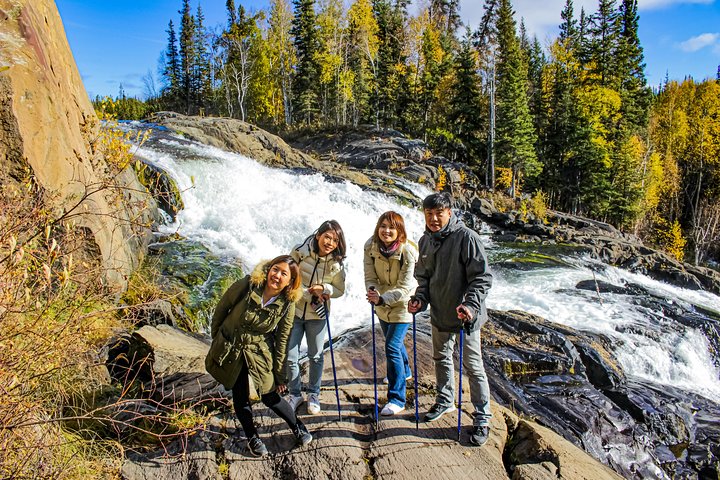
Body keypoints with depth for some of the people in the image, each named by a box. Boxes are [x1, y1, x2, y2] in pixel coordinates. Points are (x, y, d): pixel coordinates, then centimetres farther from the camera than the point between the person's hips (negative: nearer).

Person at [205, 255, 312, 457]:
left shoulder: (287, 305, -15)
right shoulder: (246, 286, -21)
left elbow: (282, 341, -6)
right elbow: (221, 309, -5)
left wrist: (280, 376, -1)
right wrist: (215, 337, 5)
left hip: (259, 353, 0)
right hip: (230, 351, 0)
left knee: (270, 396, 4)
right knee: (241, 398, 11)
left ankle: (297, 427, 31)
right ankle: (252, 437, 37)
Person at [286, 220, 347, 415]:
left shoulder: (336, 263, -10)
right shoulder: (299, 252, -16)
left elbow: (339, 290, 0)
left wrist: (324, 289, -20)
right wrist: (310, 293, -19)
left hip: (318, 315, 1)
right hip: (294, 310, -1)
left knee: (316, 356, 15)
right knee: (290, 357, 5)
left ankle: (313, 395, 36)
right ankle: (295, 394, 28)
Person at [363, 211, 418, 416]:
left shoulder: (408, 252, -26)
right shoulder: (371, 246, -14)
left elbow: (403, 288, -26)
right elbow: (370, 275, -11)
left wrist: (382, 299, -39)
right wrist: (372, 291, -32)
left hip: (402, 304, -6)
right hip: (382, 303, 6)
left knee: (392, 347, -12)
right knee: (393, 341, 24)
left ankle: (397, 399, 0)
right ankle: (404, 372, 53)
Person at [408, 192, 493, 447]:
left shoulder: (466, 237, -18)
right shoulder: (425, 240, 3)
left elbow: (482, 277, -18)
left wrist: (471, 304, -29)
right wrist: (420, 299, -2)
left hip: (465, 316, -6)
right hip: (439, 314, 7)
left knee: (473, 366, 2)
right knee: (441, 359, 21)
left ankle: (482, 418, 17)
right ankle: (445, 401, 42)